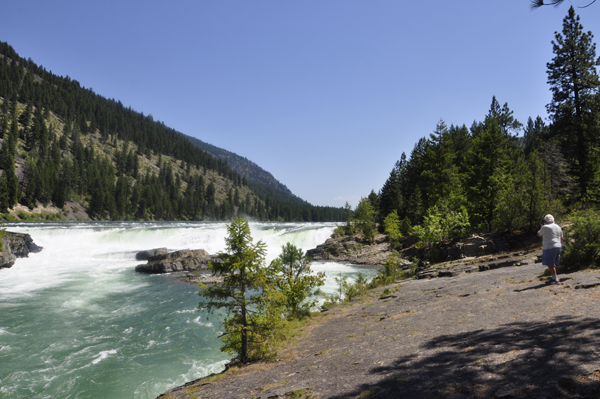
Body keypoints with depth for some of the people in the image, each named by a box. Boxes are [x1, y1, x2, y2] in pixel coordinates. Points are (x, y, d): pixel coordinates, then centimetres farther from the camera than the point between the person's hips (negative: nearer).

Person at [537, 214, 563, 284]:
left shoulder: (545, 227, -11)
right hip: (557, 247, 9)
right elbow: (561, 238, 17)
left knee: (550, 264, -4)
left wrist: (541, 228, 16)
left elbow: (538, 234, 2)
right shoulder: (558, 227, 14)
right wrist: (560, 246, 24)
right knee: (553, 264, 17)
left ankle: (555, 279, -4)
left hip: (549, 248, -9)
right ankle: (554, 278, 21)